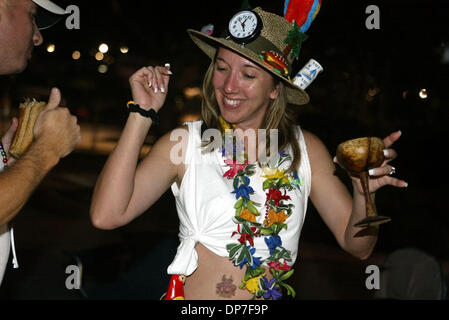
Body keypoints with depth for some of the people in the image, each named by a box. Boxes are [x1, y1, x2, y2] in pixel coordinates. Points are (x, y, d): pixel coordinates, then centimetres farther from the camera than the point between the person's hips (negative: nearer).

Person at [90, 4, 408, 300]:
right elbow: (106, 215, -17)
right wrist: (143, 113, -16)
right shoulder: (184, 142, -6)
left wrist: (363, 194, -18)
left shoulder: (307, 149, -1)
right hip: (192, 300, -2)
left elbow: (358, 246, 2)